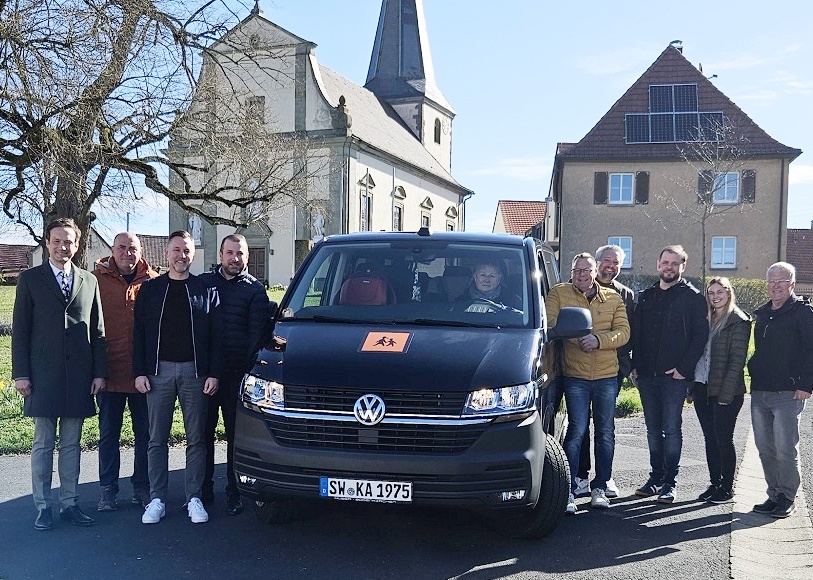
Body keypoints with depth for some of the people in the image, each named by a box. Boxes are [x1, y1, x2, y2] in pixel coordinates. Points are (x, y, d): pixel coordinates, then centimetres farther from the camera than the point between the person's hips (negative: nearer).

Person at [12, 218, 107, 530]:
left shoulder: (89, 281, 10)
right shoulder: (30, 279, 3)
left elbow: (97, 330, 9)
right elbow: (20, 330, 1)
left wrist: (99, 372, 3)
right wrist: (20, 373, -6)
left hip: (78, 375, 2)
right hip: (43, 375, -2)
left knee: (72, 443, 9)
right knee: (43, 444, 4)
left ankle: (69, 503, 17)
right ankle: (43, 506, 13)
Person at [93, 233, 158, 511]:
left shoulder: (153, 282, 3)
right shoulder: (97, 279, -1)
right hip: (109, 371, -1)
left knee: (145, 433, 10)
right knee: (108, 433, 10)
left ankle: (141, 486, 23)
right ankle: (108, 489, 22)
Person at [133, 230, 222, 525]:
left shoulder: (205, 290, 5)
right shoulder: (150, 289, 8)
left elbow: (215, 336, 3)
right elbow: (139, 333, 6)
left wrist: (213, 373, -4)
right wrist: (139, 372, -2)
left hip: (195, 372, -1)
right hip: (159, 371, 1)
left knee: (196, 439, 4)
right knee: (157, 439, 5)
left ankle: (194, 498, 13)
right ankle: (157, 499, 14)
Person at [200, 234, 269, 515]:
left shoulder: (254, 289, 4)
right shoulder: (204, 282, 10)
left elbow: (257, 333, -1)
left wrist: (250, 367, -12)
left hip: (237, 374, -2)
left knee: (236, 434, 6)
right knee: (203, 432, 9)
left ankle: (234, 492, 16)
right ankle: (203, 489, 21)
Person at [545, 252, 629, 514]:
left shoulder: (614, 299, 9)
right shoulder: (558, 293, 4)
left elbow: (623, 332, -1)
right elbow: (550, 322, -9)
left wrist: (599, 339, -19)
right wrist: (580, 334, -21)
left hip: (607, 375, 3)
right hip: (575, 376, -3)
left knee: (605, 433, 9)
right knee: (577, 430, -8)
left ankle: (600, 487, 22)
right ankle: (569, 490, -2)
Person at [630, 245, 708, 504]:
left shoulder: (692, 297, -2)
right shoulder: (646, 297, 14)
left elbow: (700, 336, -7)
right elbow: (635, 333, 15)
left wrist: (684, 368, -14)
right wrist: (635, 365, 6)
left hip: (675, 375, -5)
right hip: (646, 374, 5)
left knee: (671, 429, -1)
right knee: (653, 429, 12)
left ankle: (669, 482, 6)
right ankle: (656, 477, 21)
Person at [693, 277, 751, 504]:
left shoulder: (739, 321, -6)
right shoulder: (707, 320, 14)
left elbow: (737, 359, -12)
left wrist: (726, 393, -17)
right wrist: (692, 385, 5)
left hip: (725, 391, -6)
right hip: (702, 387, 6)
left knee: (723, 439, 0)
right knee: (710, 438, 11)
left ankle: (727, 487, 12)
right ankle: (715, 483, 21)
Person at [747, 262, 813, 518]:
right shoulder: (762, 314, 17)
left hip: (788, 393, -7)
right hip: (759, 392, 7)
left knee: (785, 449, -4)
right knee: (765, 448, 10)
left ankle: (788, 498, 9)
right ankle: (775, 495, 20)